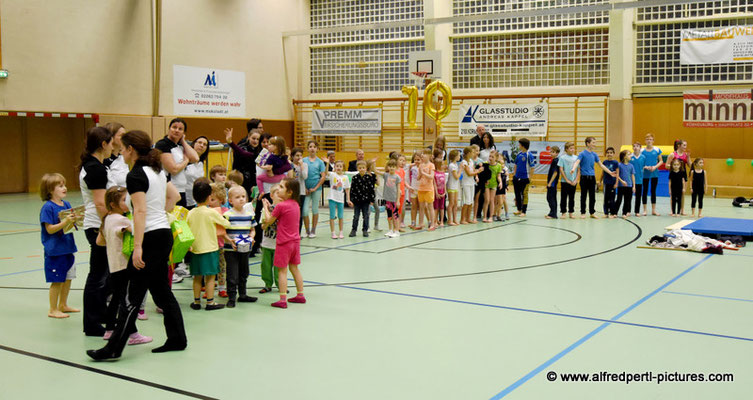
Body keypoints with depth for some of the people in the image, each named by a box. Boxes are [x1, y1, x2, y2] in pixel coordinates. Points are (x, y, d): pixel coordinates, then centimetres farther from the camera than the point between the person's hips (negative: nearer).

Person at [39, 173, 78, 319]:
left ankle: (63, 305, 30)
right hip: (55, 251, -7)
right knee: (57, 281, 0)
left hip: (68, 248, 7)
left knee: (68, 278, 15)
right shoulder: (48, 207, -13)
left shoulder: (66, 205, 7)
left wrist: (74, 221, -8)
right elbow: (50, 229, -16)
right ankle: (53, 310, 12)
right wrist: (65, 222, -26)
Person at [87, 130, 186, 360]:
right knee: (161, 290, 15)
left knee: (134, 295, -5)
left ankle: (114, 348, 1)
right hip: (165, 234, 9)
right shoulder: (157, 171, 12)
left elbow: (140, 211, -22)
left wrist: (138, 246, -25)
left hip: (151, 237, -9)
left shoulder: (135, 175, -14)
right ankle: (177, 339, 20)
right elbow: (174, 196, 23)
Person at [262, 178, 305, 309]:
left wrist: (266, 208, 7)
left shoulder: (281, 206, -18)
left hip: (284, 243, -7)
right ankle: (300, 295, 24)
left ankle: (282, 300, 0)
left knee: (282, 270, -1)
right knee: (294, 268, 17)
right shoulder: (295, 205, 5)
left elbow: (269, 221, -7)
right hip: (295, 241, 7)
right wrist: (271, 208, 11)